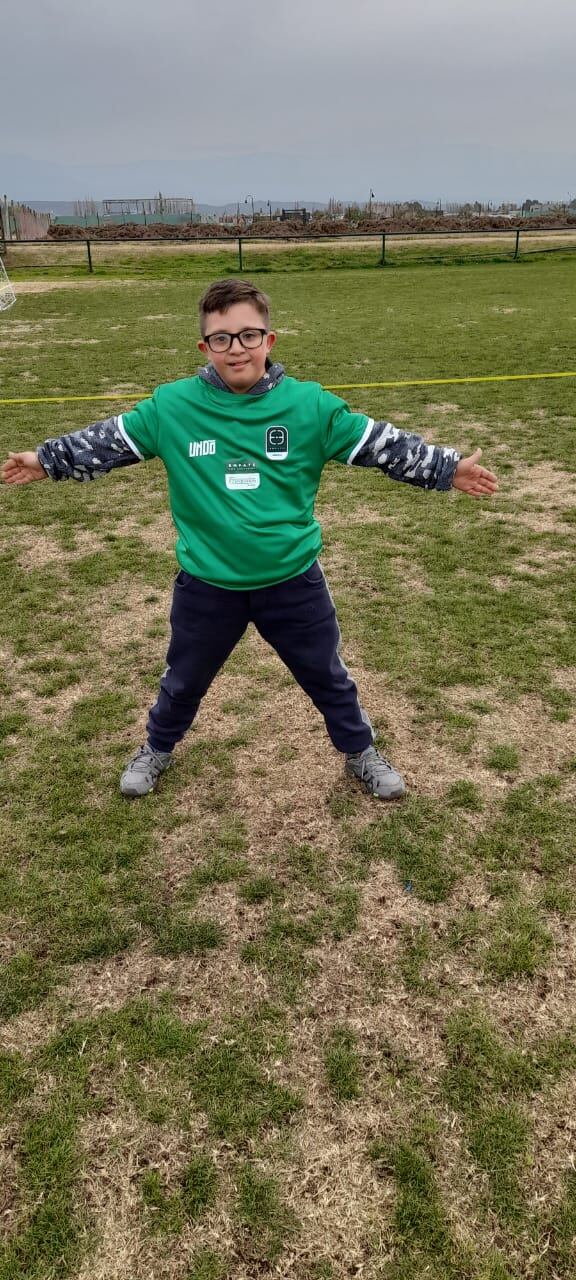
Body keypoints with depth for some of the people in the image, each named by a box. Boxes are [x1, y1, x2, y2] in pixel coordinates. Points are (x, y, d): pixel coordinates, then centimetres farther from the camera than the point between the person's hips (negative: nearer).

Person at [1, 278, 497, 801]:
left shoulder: (309, 404, -10)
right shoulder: (172, 406, -9)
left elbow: (380, 443, -4)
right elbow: (110, 440, 5)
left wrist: (447, 468, -5)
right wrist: (45, 459, 8)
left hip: (293, 581, 0)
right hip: (207, 585, 1)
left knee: (329, 679, 18)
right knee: (184, 681, 22)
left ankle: (361, 754, 45)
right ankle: (158, 749, 52)